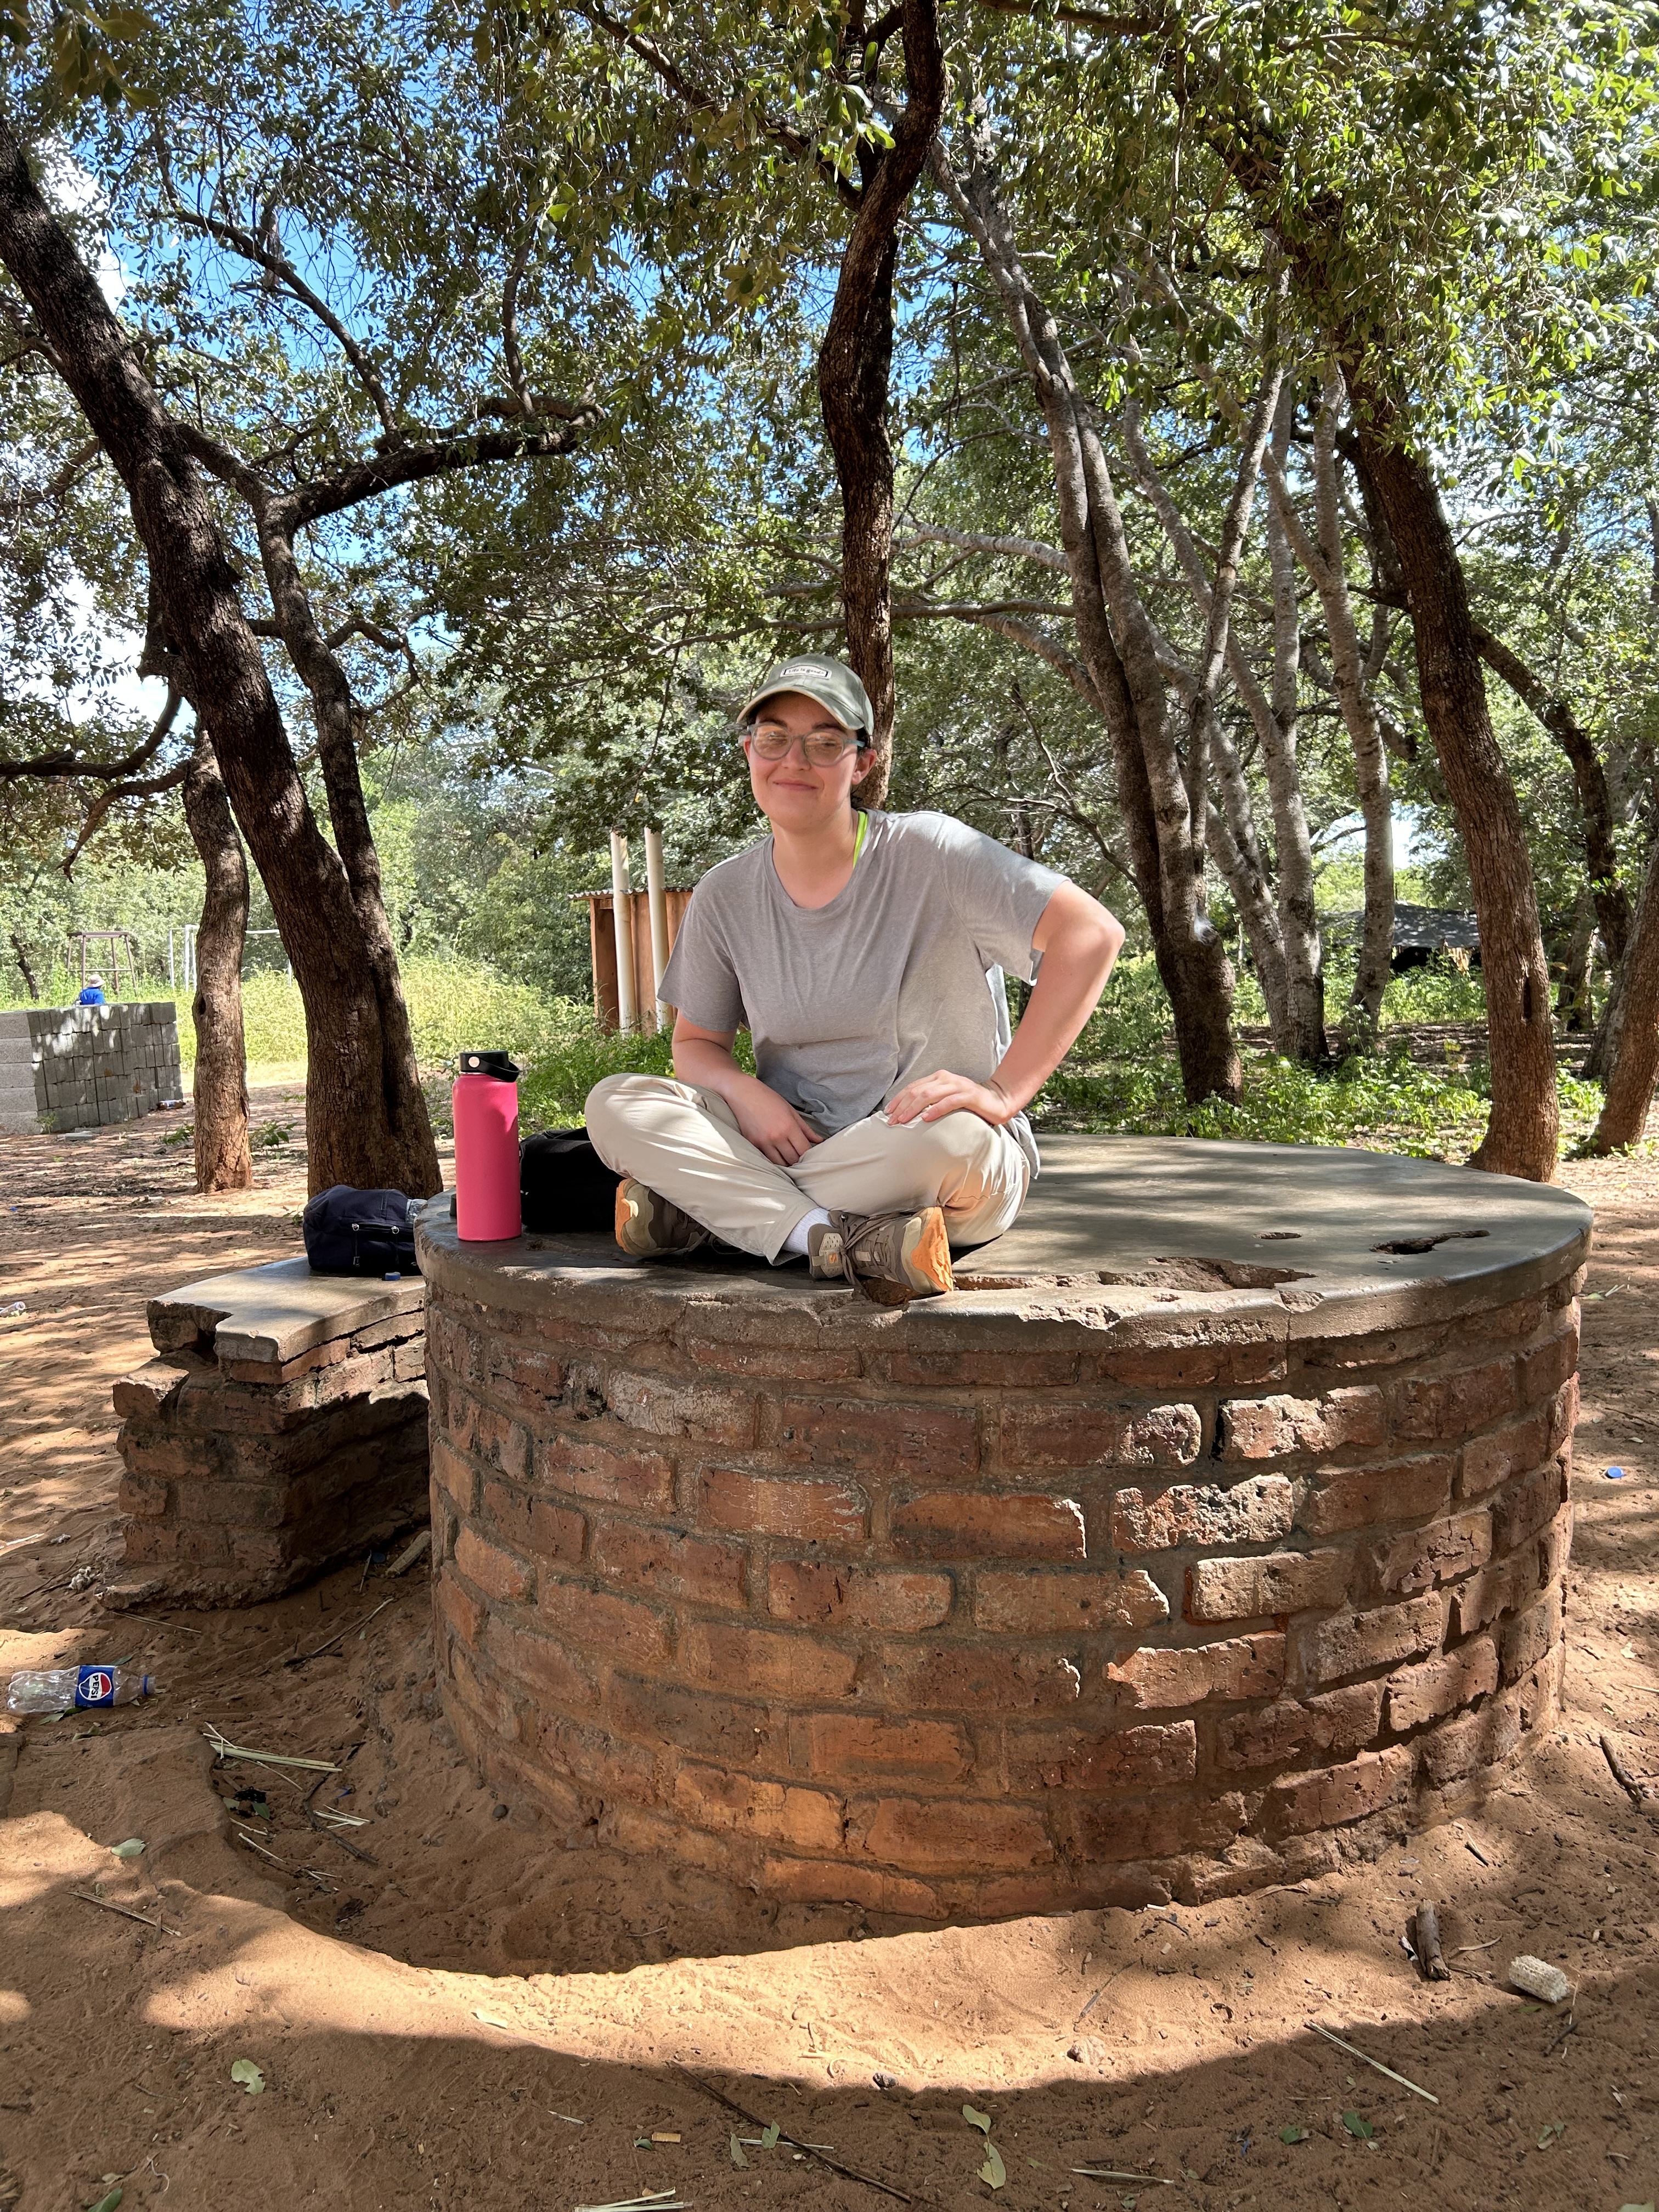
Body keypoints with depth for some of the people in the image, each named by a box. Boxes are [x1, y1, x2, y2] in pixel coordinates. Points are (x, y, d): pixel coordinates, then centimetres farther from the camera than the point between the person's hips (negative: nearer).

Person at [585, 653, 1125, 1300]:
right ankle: (841, 1240, -30)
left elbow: (1092, 933, -17)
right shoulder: (724, 896, 3)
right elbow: (695, 1043, 11)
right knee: (616, 1104, -16)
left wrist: (1003, 1091, -23)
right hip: (789, 1147, 4)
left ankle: (706, 1212, -20)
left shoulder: (928, 853, -11)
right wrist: (745, 1093, -14)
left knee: (951, 1139, -39)